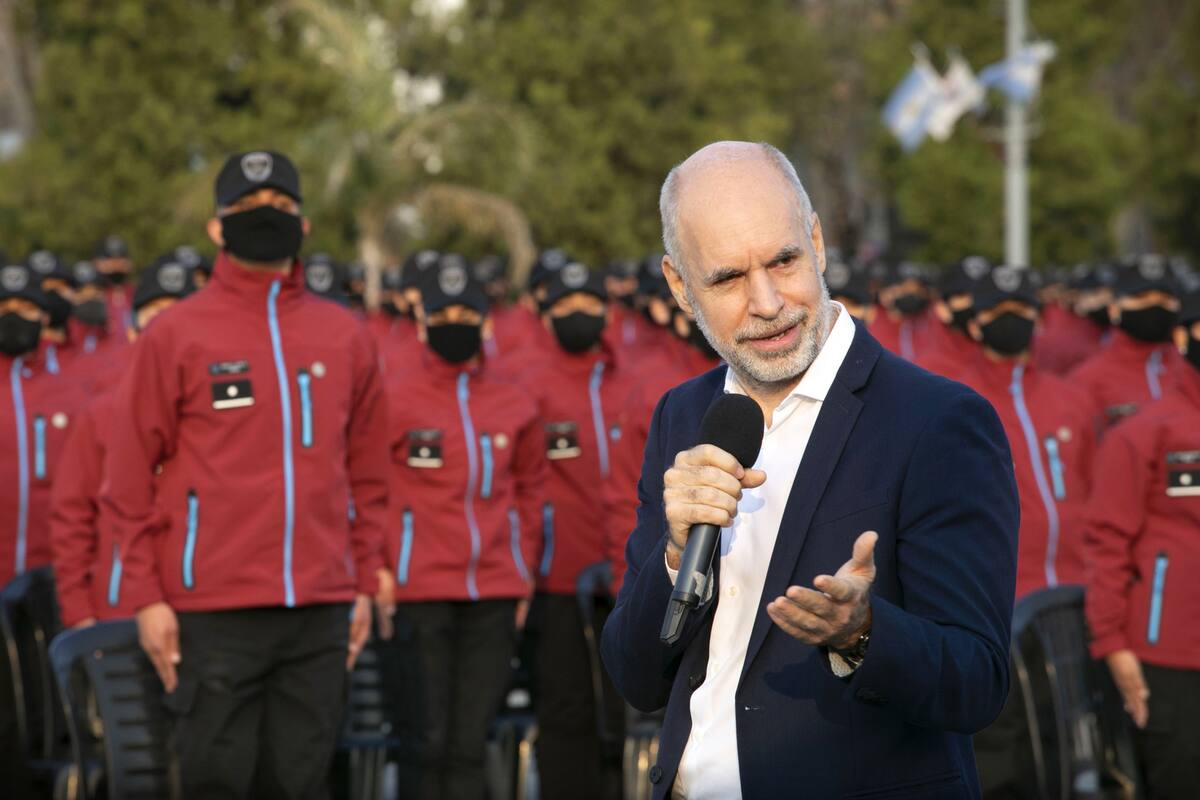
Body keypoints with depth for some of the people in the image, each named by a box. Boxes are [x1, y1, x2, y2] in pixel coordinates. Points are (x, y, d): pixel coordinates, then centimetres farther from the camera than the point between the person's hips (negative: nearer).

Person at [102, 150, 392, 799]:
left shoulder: (344, 336, 11)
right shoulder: (176, 335, 0)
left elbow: (367, 472, 16)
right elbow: (130, 479, 0)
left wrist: (366, 583, 11)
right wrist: (146, 595, -5)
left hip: (322, 610, 3)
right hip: (213, 613, -3)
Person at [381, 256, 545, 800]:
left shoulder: (516, 406, 9)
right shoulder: (392, 399, -2)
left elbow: (530, 493, 18)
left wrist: (524, 578, 13)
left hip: (495, 598, 3)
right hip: (419, 597, -3)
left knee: (470, 744, 6)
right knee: (427, 741, -3)